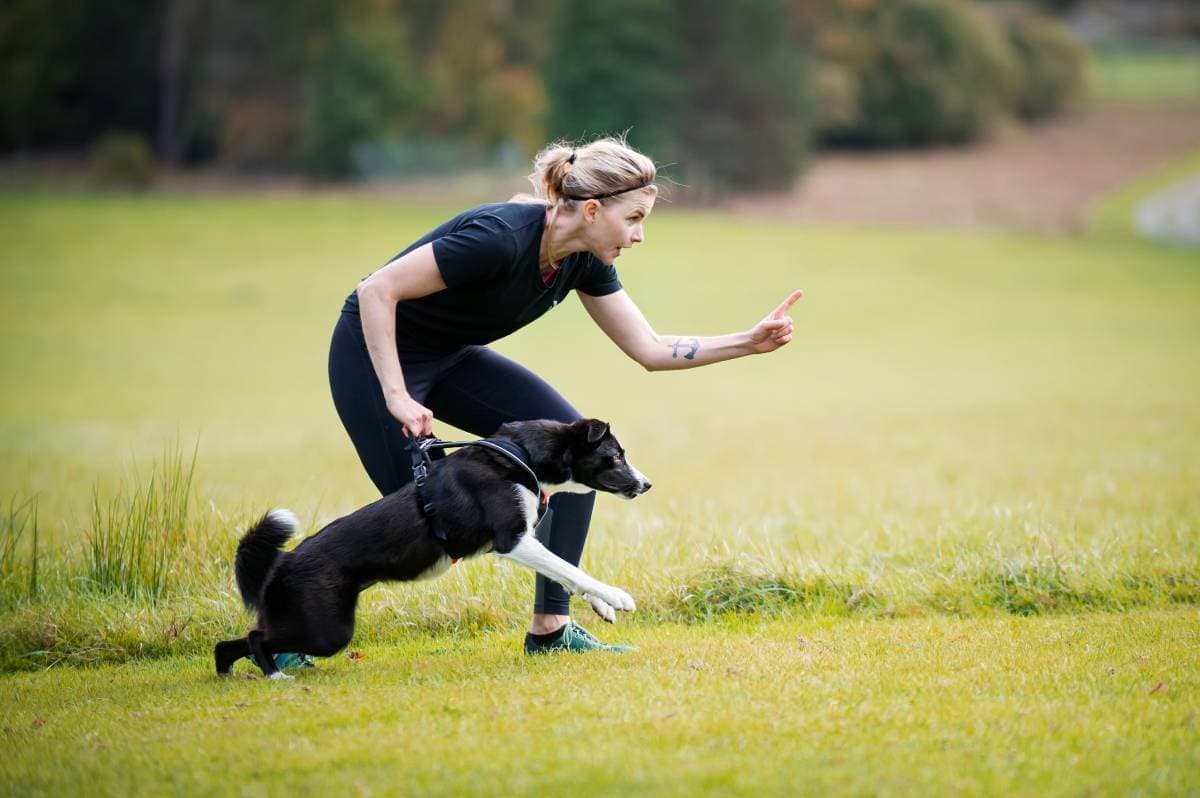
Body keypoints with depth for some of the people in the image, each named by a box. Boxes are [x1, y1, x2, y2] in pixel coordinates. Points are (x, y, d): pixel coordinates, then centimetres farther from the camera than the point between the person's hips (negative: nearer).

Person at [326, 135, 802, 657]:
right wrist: (396, 398, -33)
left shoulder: (583, 260, -7)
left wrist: (750, 342, -9)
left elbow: (649, 349, 1)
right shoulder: (503, 237, -32)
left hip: (451, 358, 8)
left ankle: (550, 629, -1)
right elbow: (377, 291, -31)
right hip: (376, 353, -8)